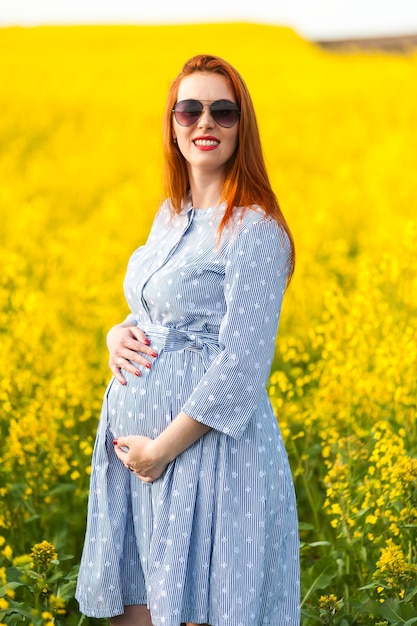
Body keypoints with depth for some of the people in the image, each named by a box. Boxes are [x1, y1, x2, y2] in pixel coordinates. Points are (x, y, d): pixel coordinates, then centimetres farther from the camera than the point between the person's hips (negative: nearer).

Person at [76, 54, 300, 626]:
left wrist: (162, 448, -17)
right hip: (137, 441, 8)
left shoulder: (253, 229, -13)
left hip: (210, 446, -8)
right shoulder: (171, 214, 13)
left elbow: (242, 365, -17)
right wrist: (119, 334, 1)